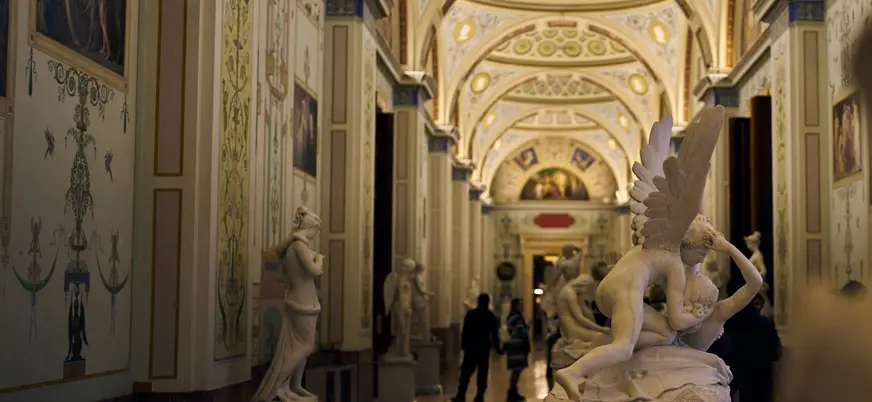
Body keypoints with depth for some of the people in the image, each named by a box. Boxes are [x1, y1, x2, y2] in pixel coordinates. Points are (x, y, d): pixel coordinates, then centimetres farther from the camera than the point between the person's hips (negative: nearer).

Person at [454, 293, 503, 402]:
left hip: (471, 347, 0)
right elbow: (494, 334, -2)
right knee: (482, 373, 5)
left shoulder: (470, 314, -1)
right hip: (484, 348, 0)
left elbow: (465, 332, -4)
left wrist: (463, 345, -1)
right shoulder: (491, 316, 0)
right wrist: (497, 348, 4)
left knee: (466, 372, 5)